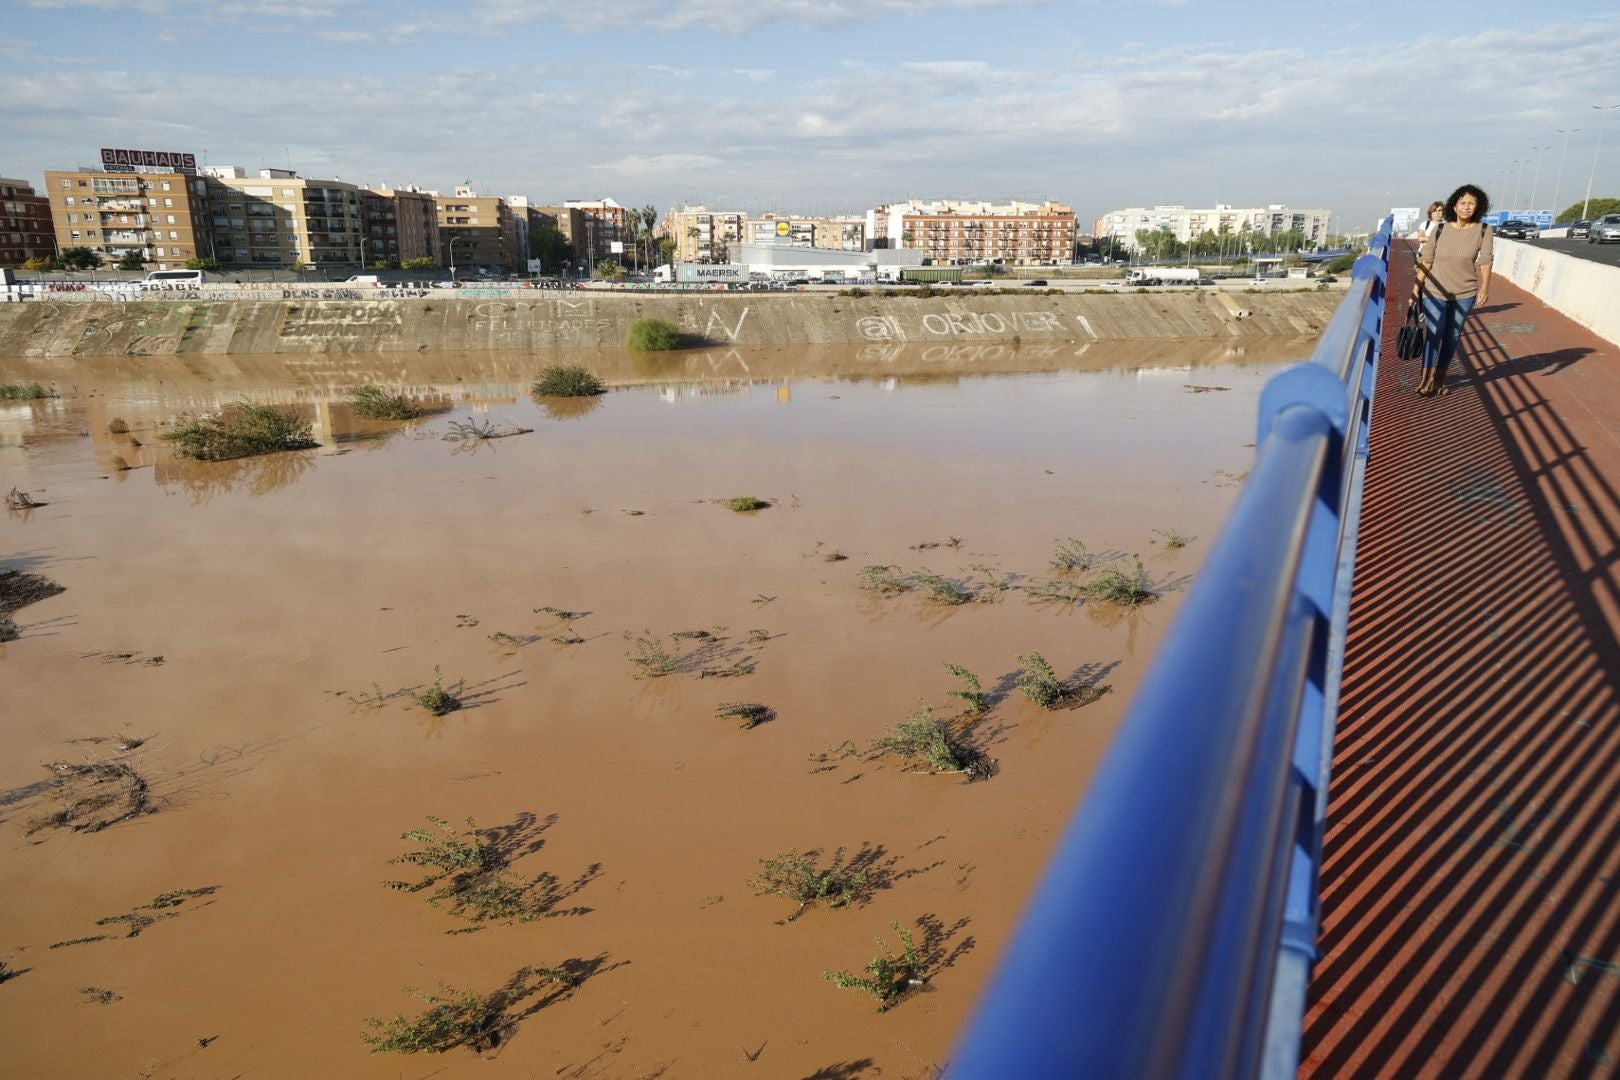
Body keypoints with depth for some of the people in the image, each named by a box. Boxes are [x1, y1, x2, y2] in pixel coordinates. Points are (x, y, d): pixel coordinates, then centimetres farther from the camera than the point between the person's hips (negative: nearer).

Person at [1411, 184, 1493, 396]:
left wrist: (1484, 287, -25)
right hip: (1435, 292, -1)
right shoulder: (1440, 228, -5)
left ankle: (1440, 376, 23)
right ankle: (1427, 378, 6)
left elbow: (1485, 261, -12)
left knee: (1452, 336, 10)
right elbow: (1426, 260, 0)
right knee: (1434, 334, -4)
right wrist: (1417, 286, 0)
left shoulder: (1483, 230, -6)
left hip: (1465, 293, 1)